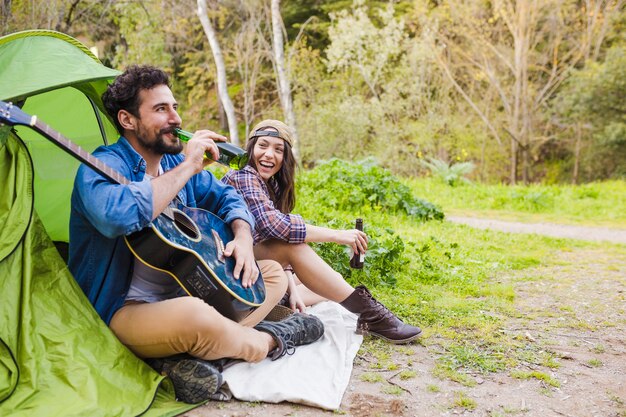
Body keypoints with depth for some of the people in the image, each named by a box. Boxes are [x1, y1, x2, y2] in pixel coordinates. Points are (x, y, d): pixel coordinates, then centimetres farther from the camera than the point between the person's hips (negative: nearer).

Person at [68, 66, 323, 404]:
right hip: (125, 310, -9)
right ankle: (268, 342, -4)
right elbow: (118, 215, -38)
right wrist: (188, 166, -27)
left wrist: (242, 238, -7)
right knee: (195, 315, -41)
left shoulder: (175, 161, 8)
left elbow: (226, 197, 16)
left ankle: (184, 357, -15)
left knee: (274, 275, 9)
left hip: (183, 291, 9)